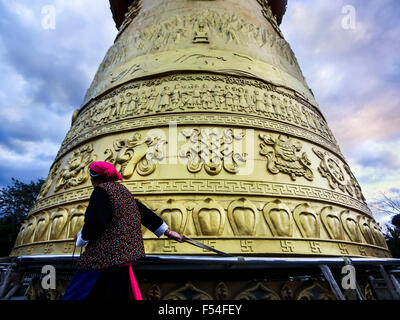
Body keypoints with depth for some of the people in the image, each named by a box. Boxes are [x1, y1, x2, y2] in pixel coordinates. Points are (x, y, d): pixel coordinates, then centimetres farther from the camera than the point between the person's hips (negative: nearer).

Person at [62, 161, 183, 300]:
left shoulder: (102, 189, -7)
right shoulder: (123, 190, 16)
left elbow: (95, 223, -18)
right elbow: (144, 212, 17)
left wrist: (80, 238, 4)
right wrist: (167, 231, 21)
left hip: (105, 256, -8)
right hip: (125, 253, 8)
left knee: (77, 294, 3)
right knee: (117, 294, 16)